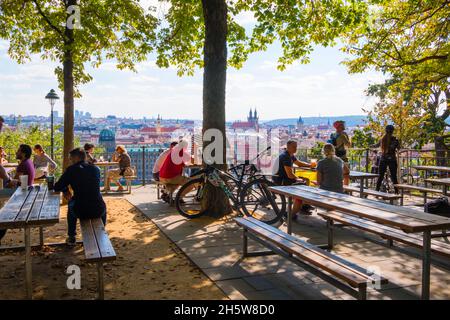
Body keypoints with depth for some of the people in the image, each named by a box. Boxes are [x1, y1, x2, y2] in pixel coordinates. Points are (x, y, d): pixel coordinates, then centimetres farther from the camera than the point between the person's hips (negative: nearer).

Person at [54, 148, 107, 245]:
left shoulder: (71, 169, -3)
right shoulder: (95, 169, 7)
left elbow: (57, 188, 3)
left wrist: (65, 190, 24)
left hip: (80, 211, -2)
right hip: (98, 211, 2)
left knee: (71, 204, 34)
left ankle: (72, 237, 37)